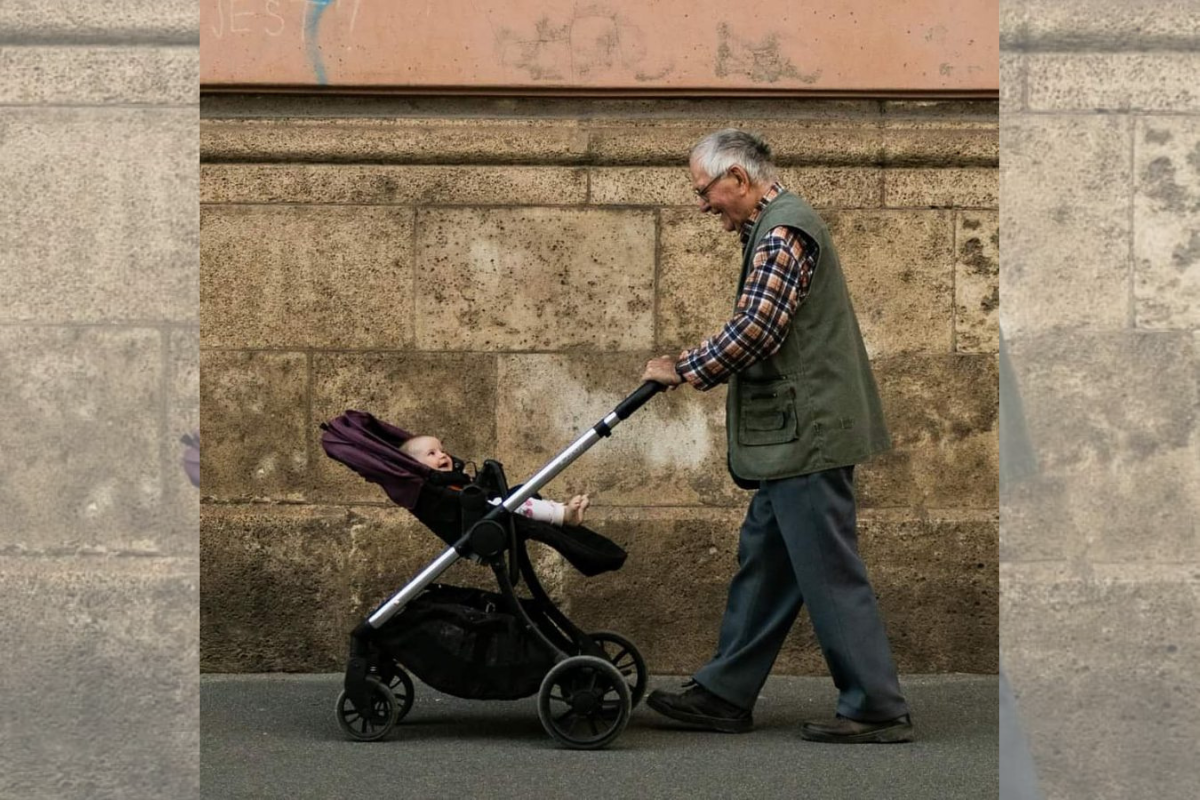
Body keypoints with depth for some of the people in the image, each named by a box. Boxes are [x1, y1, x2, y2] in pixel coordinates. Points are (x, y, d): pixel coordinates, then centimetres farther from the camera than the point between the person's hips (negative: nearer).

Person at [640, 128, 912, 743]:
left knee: (830, 575, -7)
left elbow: (755, 330, -22)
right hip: (796, 435, 11)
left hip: (807, 434, -11)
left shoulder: (783, 232, -14)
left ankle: (878, 710, -4)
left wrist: (684, 371, -10)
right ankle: (725, 695, 20)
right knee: (763, 564, 14)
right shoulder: (776, 226, 19)